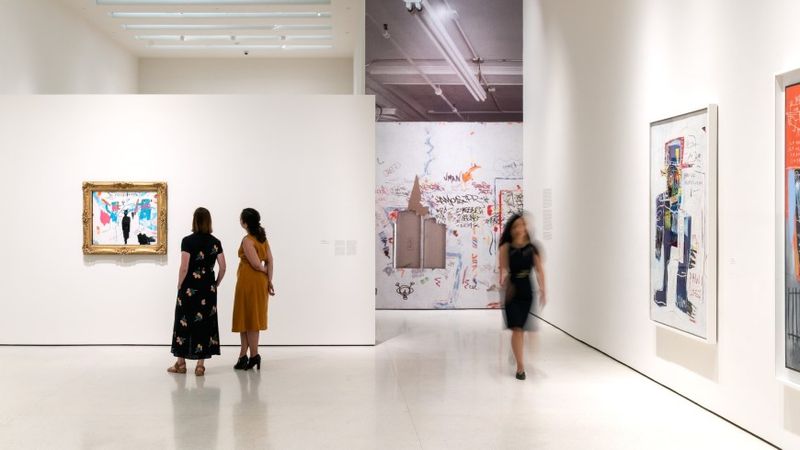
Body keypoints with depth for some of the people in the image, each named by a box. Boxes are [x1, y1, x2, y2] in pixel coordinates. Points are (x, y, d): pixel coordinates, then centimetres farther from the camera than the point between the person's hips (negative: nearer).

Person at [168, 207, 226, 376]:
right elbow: (223, 268, 1)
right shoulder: (215, 242, 1)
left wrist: (179, 287, 1)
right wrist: (215, 285, 12)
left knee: (184, 323, 9)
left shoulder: (188, 241, -10)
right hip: (208, 289, 3)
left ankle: (181, 363, 17)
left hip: (190, 288, -3)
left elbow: (184, 268, -12)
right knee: (206, 323, 7)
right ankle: (200, 364, 8)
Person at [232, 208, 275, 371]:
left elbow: (256, 264, -19)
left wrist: (264, 270, 1)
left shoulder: (247, 240, -16)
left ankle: (254, 356, 7)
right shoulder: (262, 237, 8)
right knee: (252, 318, 12)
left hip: (248, 281, -8)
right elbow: (270, 261, 5)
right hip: (260, 282, 8)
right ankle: (244, 355, 18)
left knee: (248, 319, 2)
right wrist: (269, 280, 4)